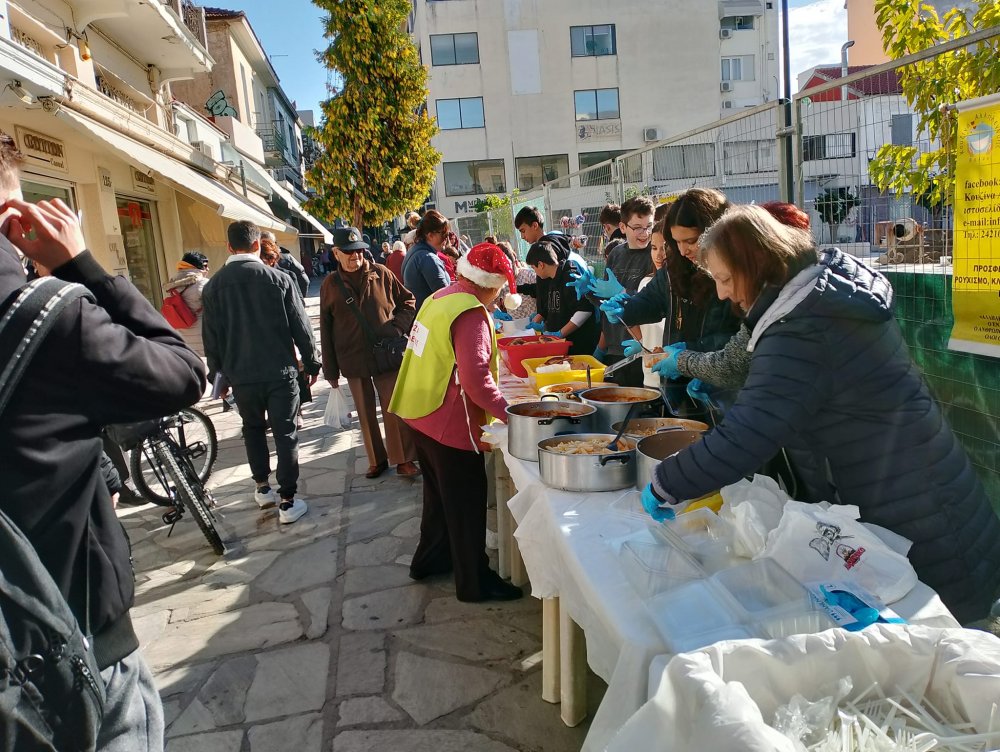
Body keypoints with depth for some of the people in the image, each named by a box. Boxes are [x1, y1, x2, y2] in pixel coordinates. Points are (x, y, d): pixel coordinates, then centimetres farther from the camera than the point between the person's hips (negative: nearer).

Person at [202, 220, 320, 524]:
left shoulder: (214, 286, -2)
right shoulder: (278, 278, -6)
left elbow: (211, 337, 3)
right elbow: (300, 326, -4)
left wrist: (217, 372, 15)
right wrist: (311, 362, 7)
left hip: (241, 374, 2)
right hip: (280, 371, -2)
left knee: (253, 428, 23)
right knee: (285, 433, 4)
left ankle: (263, 488, 28)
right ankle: (287, 502, 5)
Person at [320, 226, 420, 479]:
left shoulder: (381, 274, 0)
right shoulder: (330, 285, 2)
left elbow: (408, 302, 10)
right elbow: (326, 330, 5)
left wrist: (398, 327, -8)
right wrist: (330, 369, 4)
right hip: (353, 360, 2)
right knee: (365, 413, 10)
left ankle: (404, 460, 12)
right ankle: (377, 460, 24)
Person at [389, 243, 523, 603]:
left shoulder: (439, 298, 6)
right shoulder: (471, 314, -22)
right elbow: (476, 378, -31)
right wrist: (508, 412, -24)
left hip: (421, 414, 9)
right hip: (450, 424, -9)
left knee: (440, 493, 24)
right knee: (467, 504, 5)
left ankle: (430, 559, 40)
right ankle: (475, 582, 19)